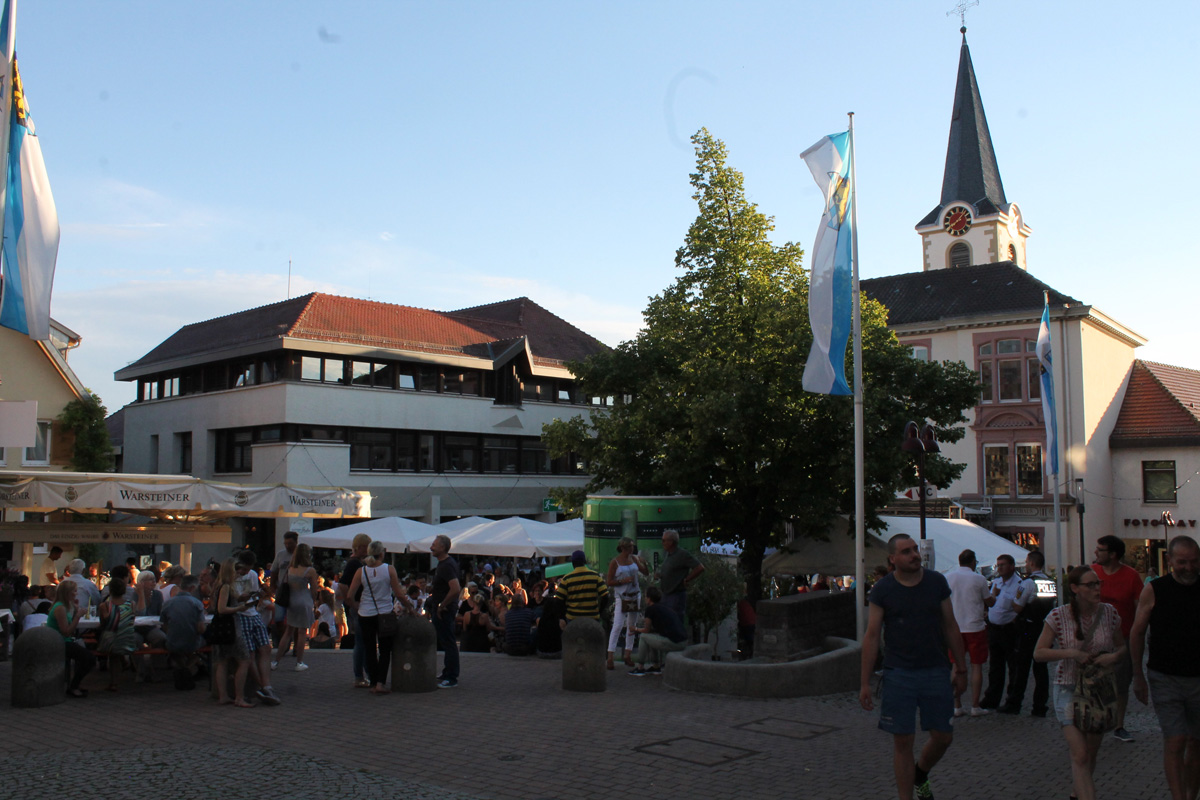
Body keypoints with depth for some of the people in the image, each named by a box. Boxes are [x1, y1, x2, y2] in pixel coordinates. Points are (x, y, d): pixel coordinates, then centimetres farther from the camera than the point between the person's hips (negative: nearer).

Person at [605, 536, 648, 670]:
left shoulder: (634, 559, 6)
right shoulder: (615, 562, -8)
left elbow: (646, 573, 10)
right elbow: (609, 582, -7)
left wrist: (643, 563, -8)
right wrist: (623, 581, -19)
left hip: (635, 595, 6)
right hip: (621, 596, -6)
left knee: (632, 626, 9)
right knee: (617, 626, -12)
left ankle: (628, 656, 18)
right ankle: (610, 658, -11)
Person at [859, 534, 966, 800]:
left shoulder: (937, 582, 2)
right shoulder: (882, 590, -5)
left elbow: (951, 627, 9)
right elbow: (871, 636, -3)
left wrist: (961, 670, 9)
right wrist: (865, 683, -5)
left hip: (936, 671, 3)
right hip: (898, 675, -2)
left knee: (943, 737, 8)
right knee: (902, 741, 1)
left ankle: (920, 776, 37)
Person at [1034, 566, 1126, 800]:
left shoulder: (1109, 613, -3)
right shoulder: (1058, 616, -11)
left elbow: (1122, 647, 10)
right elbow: (1039, 653, -9)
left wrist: (1114, 656, -13)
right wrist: (1070, 652, -22)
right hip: (1069, 689, -3)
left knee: (1091, 753, 14)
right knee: (1080, 755, -13)